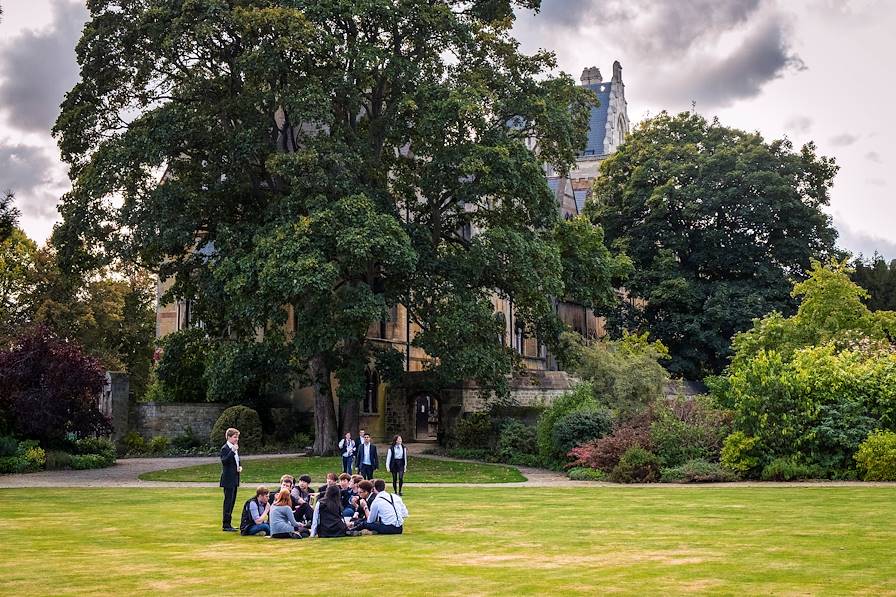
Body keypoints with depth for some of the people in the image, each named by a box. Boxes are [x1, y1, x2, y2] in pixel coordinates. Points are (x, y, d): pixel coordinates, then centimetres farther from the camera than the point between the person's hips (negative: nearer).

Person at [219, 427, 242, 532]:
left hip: (235, 479, 9)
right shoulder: (225, 448, -11)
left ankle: (228, 524, 19)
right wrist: (232, 451, -31)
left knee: (232, 501, 12)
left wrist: (239, 467, 7)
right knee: (228, 501, -7)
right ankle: (226, 525, -2)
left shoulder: (235, 448, 16)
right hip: (228, 480, -9)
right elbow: (224, 461, -26)